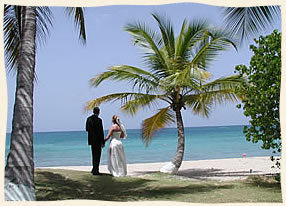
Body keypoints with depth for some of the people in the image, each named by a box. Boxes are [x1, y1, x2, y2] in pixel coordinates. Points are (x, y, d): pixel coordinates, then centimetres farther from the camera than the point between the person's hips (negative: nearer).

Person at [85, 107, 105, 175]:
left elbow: (87, 129, 9)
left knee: (94, 155, 19)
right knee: (97, 155, 1)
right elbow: (101, 132, -16)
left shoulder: (89, 119, 3)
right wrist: (103, 142, -12)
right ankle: (95, 171, 2)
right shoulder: (99, 120, -16)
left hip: (91, 139, 7)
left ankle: (94, 169, 27)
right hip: (97, 140, -7)